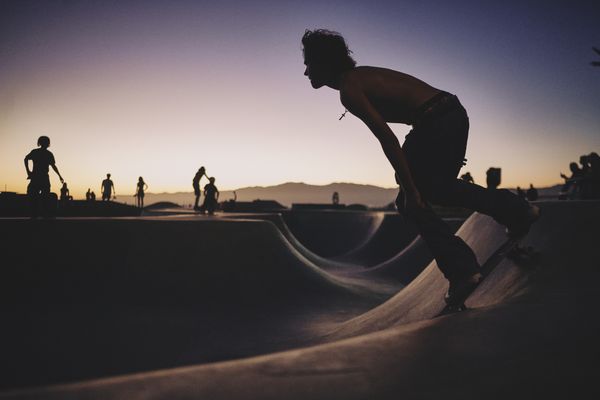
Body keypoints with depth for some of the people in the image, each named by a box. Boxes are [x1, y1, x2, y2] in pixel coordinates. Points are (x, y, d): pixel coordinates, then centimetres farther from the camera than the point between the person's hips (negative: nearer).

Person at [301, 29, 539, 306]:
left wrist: (410, 189, -17)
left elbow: (387, 139, -18)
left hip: (435, 123, -9)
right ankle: (517, 211, 28)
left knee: (412, 203, 3)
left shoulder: (348, 91, -9)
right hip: (455, 113, 9)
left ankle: (461, 269, 1)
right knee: (437, 187, 27)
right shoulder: (362, 74, 19)